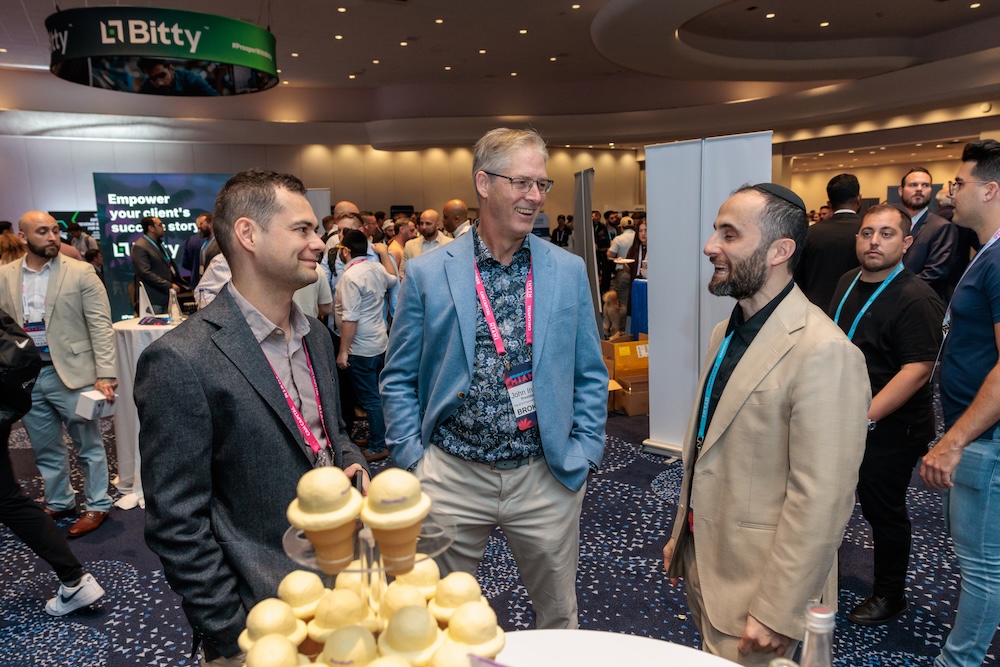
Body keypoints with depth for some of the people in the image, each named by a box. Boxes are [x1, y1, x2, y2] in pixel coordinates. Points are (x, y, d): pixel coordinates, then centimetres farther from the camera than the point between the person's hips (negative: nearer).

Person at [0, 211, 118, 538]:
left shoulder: (81, 272, -6)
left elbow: (100, 325, -9)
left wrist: (105, 374, -16)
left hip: (70, 373, -4)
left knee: (88, 445, 7)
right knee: (46, 449, 17)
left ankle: (97, 506, 22)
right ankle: (59, 503, 34)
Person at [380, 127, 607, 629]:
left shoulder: (569, 271, 1)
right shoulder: (427, 273, -4)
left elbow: (590, 376, 7)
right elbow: (398, 378, 2)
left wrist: (583, 453, 0)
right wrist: (412, 460, -3)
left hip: (545, 477, 2)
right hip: (453, 476, -1)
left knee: (559, 616, 20)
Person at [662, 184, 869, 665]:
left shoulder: (824, 352, -24)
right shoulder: (726, 333, 5)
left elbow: (821, 502, -24)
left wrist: (776, 614, -19)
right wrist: (681, 534, 14)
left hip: (758, 588, -8)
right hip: (704, 568, 8)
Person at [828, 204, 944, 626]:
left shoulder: (916, 300, -19)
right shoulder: (849, 283, 6)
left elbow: (918, 369, -26)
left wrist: (865, 417, -29)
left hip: (888, 428, -7)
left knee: (883, 510, 8)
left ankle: (889, 595, 30)